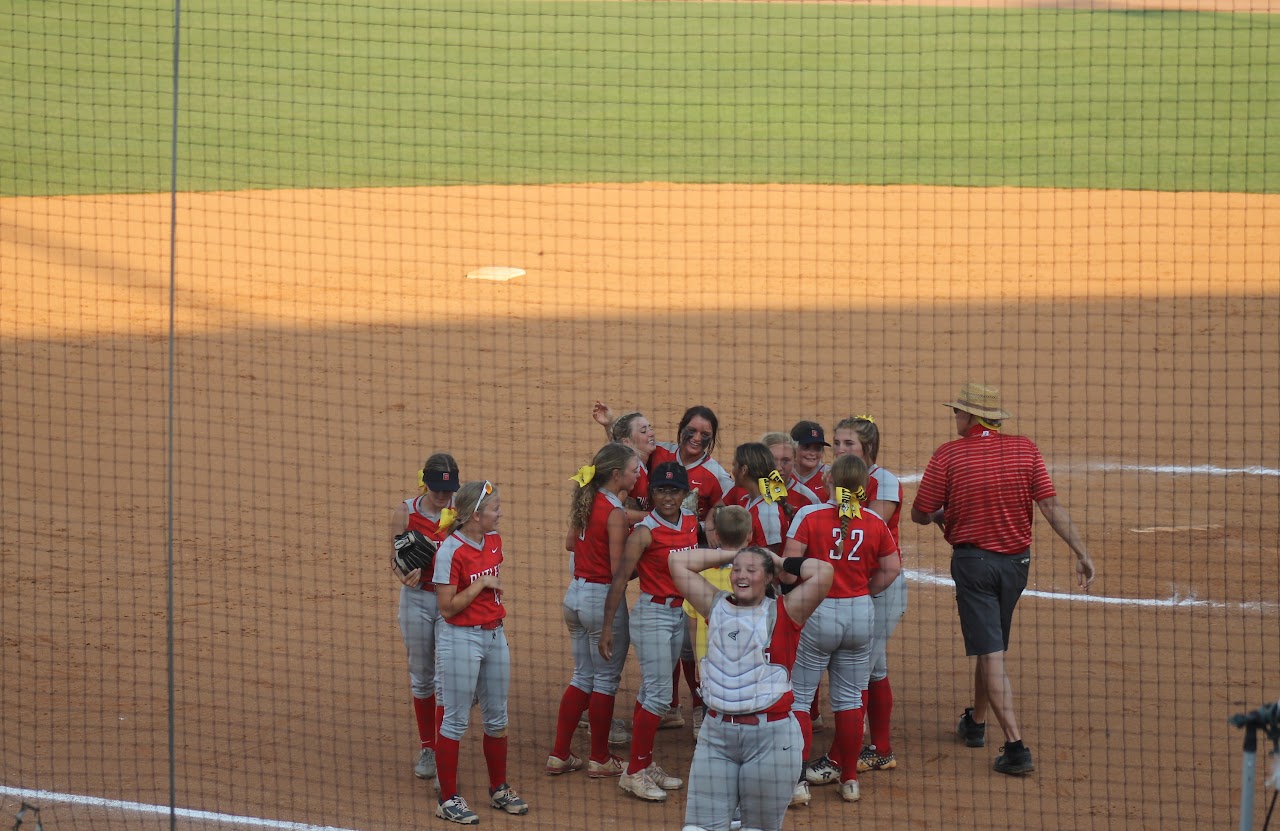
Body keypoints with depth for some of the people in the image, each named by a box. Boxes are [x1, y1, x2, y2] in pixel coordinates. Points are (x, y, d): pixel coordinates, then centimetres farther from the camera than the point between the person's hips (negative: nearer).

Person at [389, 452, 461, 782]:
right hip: (416, 598, 2)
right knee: (421, 677, 11)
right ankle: (427, 749, 27)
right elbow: (396, 559, 0)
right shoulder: (405, 512, -3)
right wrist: (406, 575, -20)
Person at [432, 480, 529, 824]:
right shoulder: (451, 550, -17)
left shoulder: (494, 540, 6)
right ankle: (448, 799, 6)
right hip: (462, 638, -8)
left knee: (497, 717, 15)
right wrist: (481, 584, -18)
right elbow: (447, 608, -17)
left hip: (495, 635, 8)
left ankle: (499, 790, 28)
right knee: (455, 721, -1)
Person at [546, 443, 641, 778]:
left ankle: (559, 755, 18)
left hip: (576, 595, 8)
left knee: (583, 676, 17)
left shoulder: (584, 500, 4)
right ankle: (600, 759, 15)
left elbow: (570, 543, 20)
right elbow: (618, 571, -19)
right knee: (605, 680, 6)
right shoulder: (615, 512, -19)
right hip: (603, 598, -8)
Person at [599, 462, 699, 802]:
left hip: (679, 613, 7)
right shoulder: (645, 532, -17)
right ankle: (634, 773, -2)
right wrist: (607, 626, -23)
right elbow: (620, 578, -19)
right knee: (659, 694, -8)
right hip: (652, 614, -7)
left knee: (651, 691, 14)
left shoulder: (691, 522, 2)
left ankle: (645, 765, 22)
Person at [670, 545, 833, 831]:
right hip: (716, 734, 3)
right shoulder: (716, 607, 10)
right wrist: (731, 555, 14)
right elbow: (679, 562, 12)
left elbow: (823, 572, -12)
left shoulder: (783, 613, 0)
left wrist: (782, 563, 4)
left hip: (770, 735, -3)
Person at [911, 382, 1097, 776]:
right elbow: (1052, 507, -7)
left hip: (972, 560, -4)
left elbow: (920, 515, -4)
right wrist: (1081, 552, -6)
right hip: (1016, 559, 4)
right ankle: (976, 722, 41)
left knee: (991, 653, -6)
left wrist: (943, 515, 19)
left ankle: (1016, 746, -17)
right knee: (991, 644, 23)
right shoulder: (1025, 449, -1)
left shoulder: (948, 456, -9)